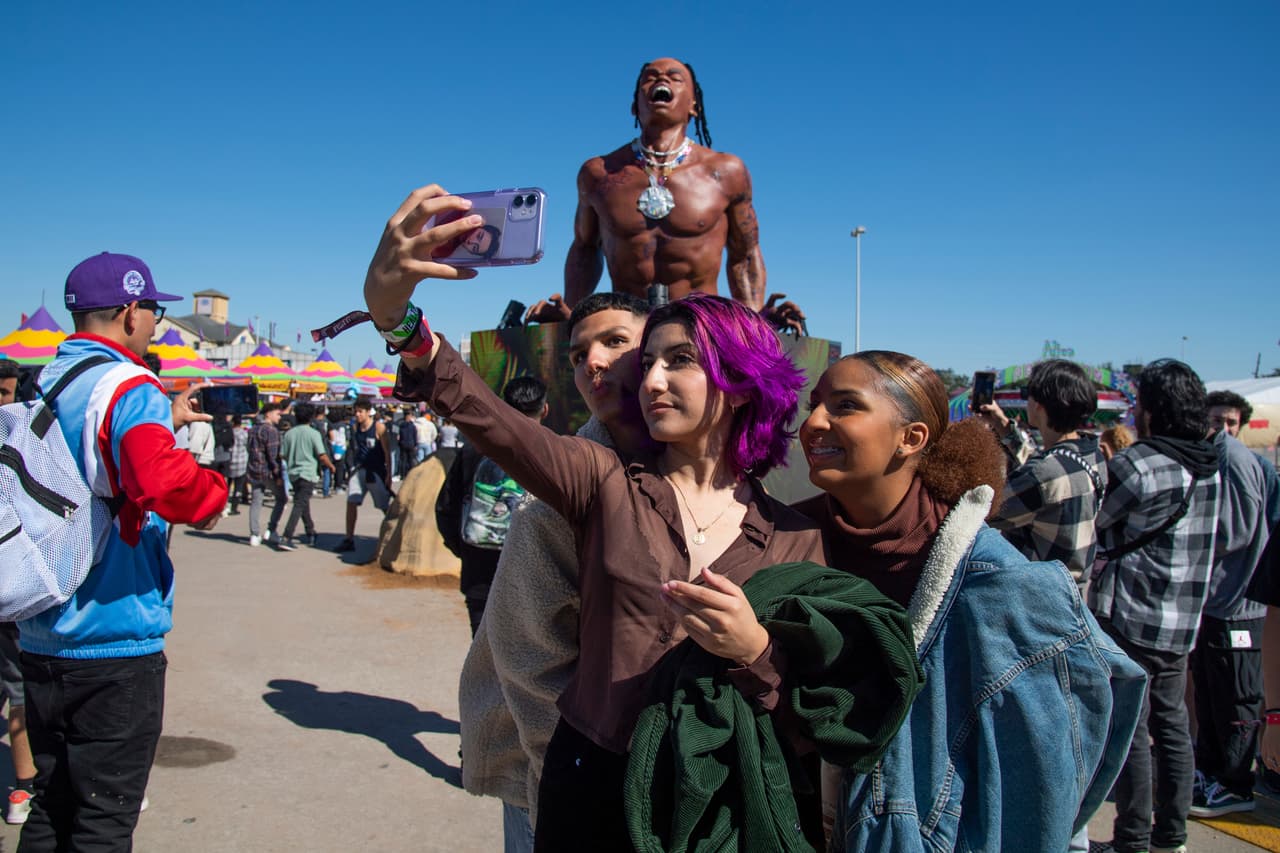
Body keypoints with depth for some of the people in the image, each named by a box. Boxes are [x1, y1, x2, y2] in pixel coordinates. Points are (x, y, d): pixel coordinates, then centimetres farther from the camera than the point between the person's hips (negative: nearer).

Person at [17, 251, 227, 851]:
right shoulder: (131, 386, -16)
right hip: (115, 643, -8)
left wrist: (167, 422, 21)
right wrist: (213, 494, -15)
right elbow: (163, 482, -34)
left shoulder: (42, 385, 10)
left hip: (41, 638, 8)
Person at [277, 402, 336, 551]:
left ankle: (311, 534, 31)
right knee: (300, 505, -9)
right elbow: (322, 455, -12)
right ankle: (286, 538, -19)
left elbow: (282, 455, 7)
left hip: (293, 474, 6)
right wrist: (331, 466, 6)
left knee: (303, 504, 20)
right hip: (308, 473, -6)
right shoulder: (313, 433, -9)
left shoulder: (289, 434, 4)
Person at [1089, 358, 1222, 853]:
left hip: (1130, 618, -7)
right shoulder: (1210, 469, 8)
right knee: (1171, 725, 14)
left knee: (1130, 729, 0)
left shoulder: (1136, 465, -15)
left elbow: (1086, 524, -5)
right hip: (1183, 622, 7)